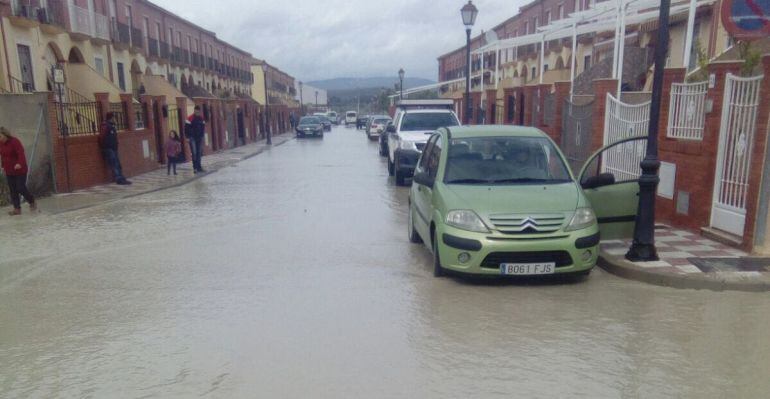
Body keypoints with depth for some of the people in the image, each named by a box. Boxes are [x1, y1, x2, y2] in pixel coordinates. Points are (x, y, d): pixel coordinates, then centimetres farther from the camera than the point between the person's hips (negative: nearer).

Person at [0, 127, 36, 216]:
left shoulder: (15, 141, -16)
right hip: (9, 171, 7)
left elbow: (21, 153, -27)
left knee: (21, 188, -7)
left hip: (20, 170, -7)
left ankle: (32, 203, 15)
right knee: (13, 190, 5)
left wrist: (20, 163, -42)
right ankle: (17, 209, 9)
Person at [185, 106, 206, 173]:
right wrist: (188, 137, -10)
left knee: (199, 153, 8)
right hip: (192, 138, -5)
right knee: (194, 153, -10)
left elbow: (203, 128, 18)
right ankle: (195, 168, -9)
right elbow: (186, 128, -8)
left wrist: (202, 136, 13)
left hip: (199, 138, 5)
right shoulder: (190, 118, -10)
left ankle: (199, 167, 13)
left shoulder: (201, 118, 7)